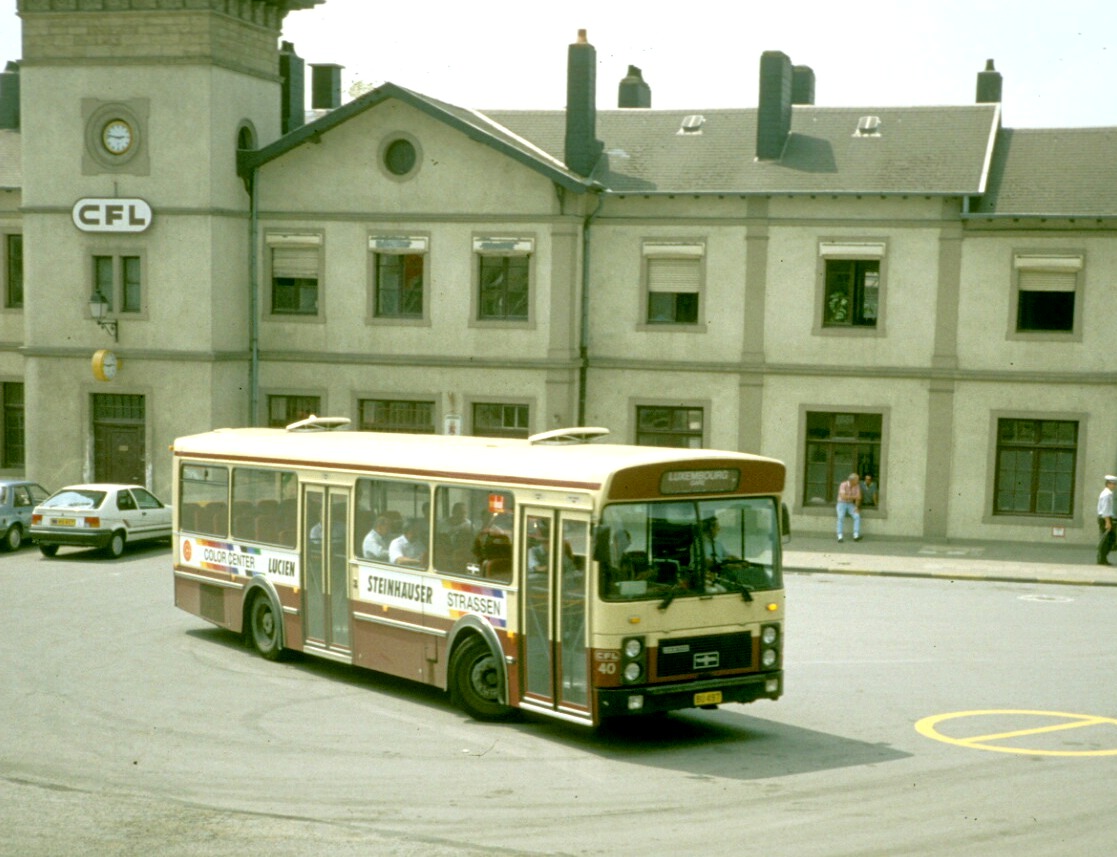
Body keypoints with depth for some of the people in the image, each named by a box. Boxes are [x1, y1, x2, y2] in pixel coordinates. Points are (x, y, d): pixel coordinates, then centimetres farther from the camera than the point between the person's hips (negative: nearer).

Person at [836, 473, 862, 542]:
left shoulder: (857, 486, -2)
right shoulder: (843, 485, -18)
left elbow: (858, 498, -4)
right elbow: (843, 497, -29)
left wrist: (856, 507, -19)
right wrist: (854, 497, -27)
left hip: (851, 505, 4)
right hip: (841, 504, -4)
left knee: (857, 516, -25)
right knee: (841, 517, -33)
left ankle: (856, 536, -31)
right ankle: (840, 537, -35)